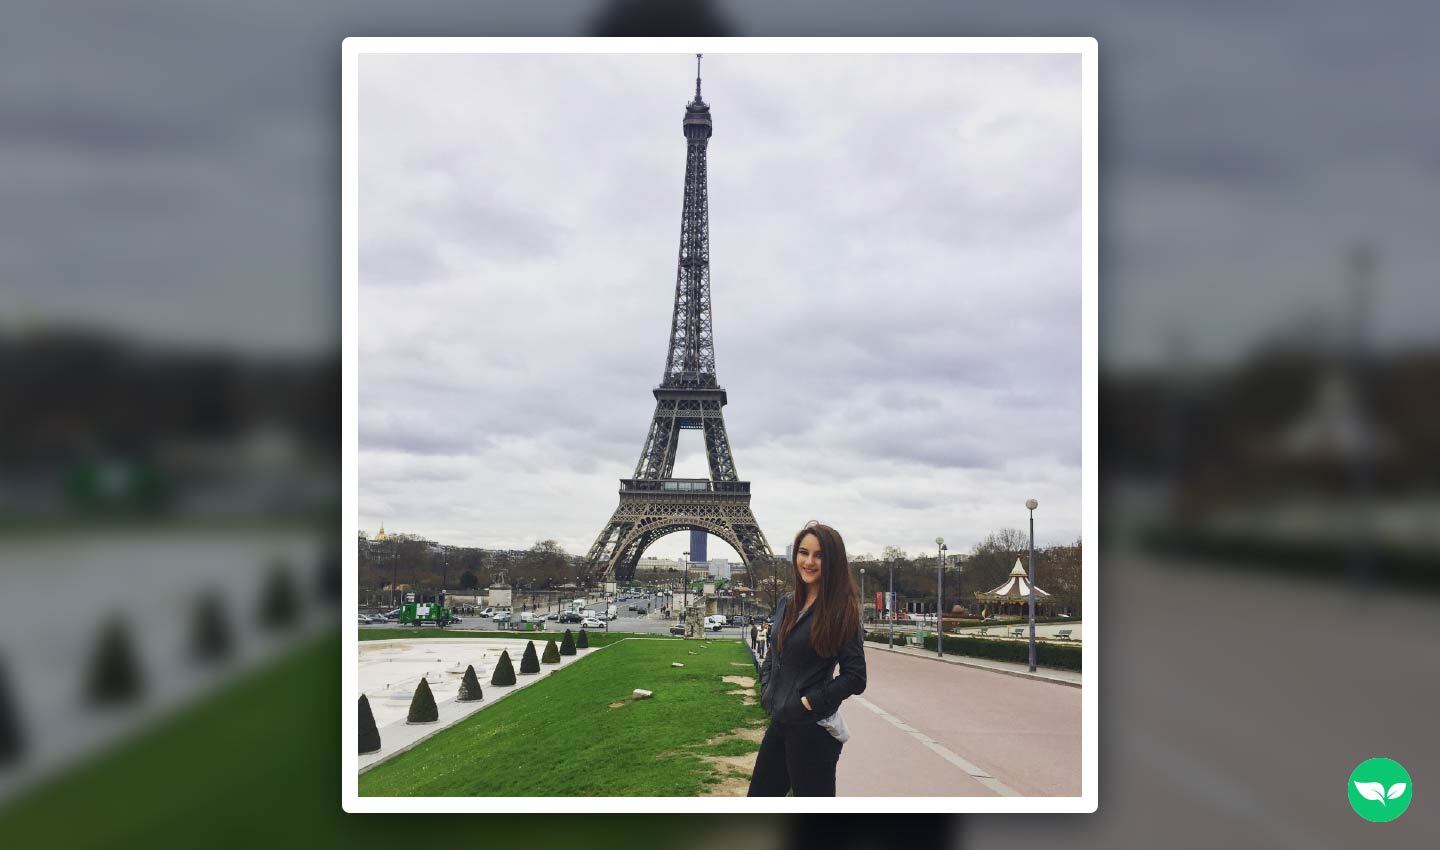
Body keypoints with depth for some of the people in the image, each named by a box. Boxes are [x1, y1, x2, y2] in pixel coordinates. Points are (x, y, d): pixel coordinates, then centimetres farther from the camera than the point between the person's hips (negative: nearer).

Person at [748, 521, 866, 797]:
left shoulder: (841, 611, -11)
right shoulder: (786, 604, 8)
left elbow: (855, 678, -12)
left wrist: (810, 701, -14)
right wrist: (767, 694, 5)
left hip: (813, 729, -7)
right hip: (780, 723, 7)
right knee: (759, 797, 17)